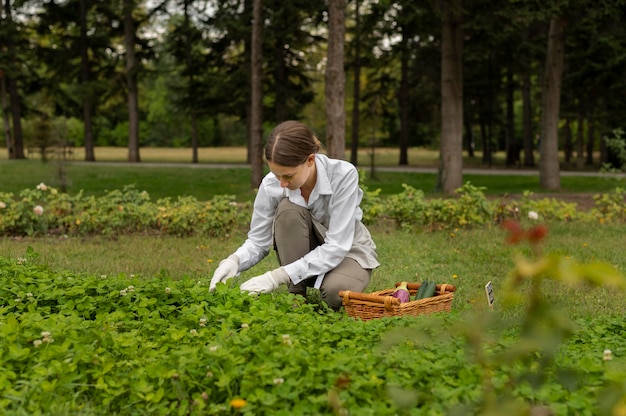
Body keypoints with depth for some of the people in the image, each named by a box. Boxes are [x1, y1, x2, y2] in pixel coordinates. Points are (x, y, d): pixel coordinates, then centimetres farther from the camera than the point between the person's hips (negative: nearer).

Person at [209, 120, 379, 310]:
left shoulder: (343, 175, -30)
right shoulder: (271, 184, -22)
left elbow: (336, 246, -33)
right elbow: (258, 241, -12)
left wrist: (278, 276, -42)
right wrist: (234, 260, -35)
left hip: (348, 250, -3)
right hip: (303, 252, 3)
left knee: (336, 292, -38)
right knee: (288, 209, -30)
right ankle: (297, 295, -15)